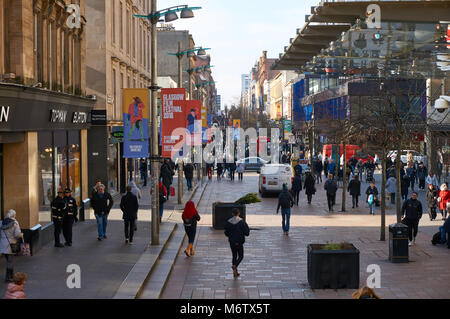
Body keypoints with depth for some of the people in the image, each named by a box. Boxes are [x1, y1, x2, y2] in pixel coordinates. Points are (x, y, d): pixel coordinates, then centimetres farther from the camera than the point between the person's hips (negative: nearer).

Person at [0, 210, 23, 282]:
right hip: (10, 244, -5)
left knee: (9, 260, 18)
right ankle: (7, 277, 2)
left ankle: (12, 275, 30)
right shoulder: (15, 223, -10)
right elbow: (17, 234, -17)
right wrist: (22, 235, 2)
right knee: (9, 261, 2)